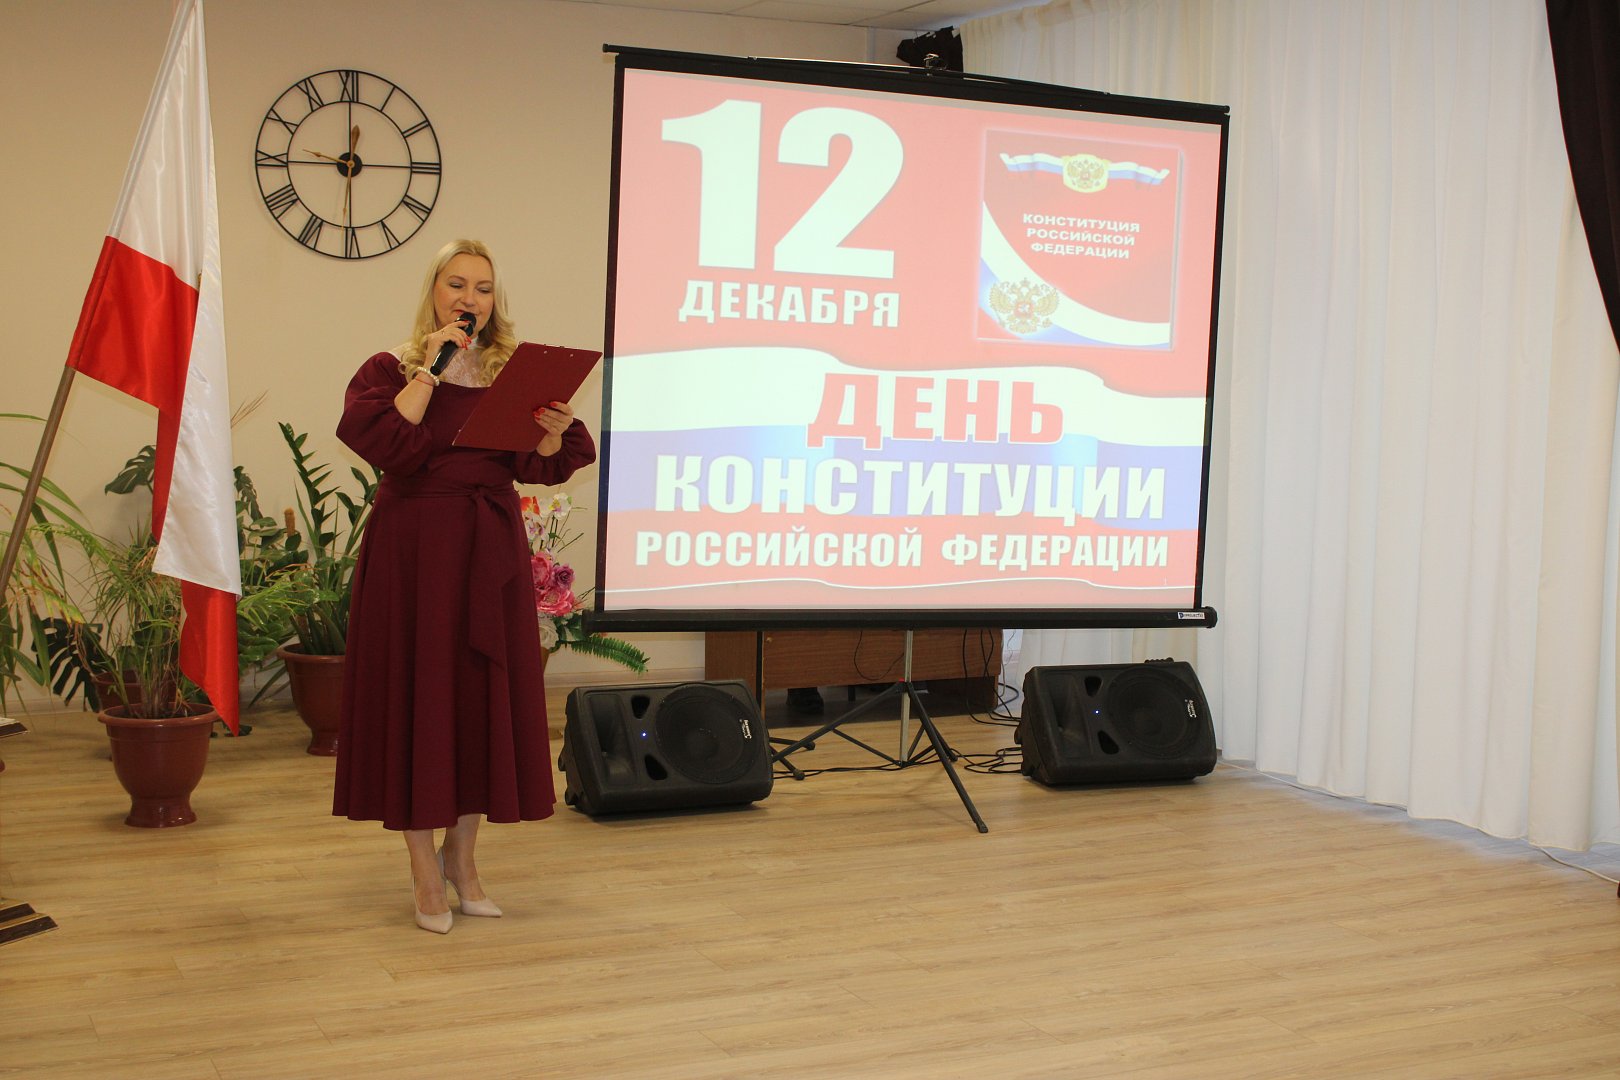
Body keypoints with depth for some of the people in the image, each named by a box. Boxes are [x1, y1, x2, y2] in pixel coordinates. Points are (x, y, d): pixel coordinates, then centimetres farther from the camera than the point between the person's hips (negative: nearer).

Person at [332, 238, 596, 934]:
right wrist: (430, 369, -16)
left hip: (491, 549, 4)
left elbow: (536, 468, 3)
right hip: (414, 545, -4)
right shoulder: (391, 369, 1)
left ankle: (461, 854, 23)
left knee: (486, 694, 7)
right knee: (417, 692, -1)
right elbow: (387, 445, -18)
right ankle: (424, 871, 10)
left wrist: (555, 431, -17)